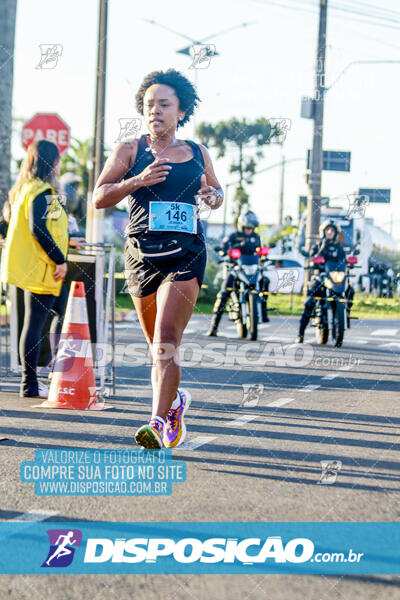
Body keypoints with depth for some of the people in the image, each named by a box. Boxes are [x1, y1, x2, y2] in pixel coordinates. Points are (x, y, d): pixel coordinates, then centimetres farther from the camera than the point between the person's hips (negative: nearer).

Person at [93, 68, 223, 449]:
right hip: (142, 254, 1)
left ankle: (158, 423, -19)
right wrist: (138, 180, -15)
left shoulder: (198, 153, 11)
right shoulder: (131, 150, 5)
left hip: (186, 254, -1)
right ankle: (174, 400, 37)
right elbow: (99, 198, -1)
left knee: (166, 340, -16)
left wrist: (212, 196, 3)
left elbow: (217, 193, 27)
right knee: (157, 344, 11)